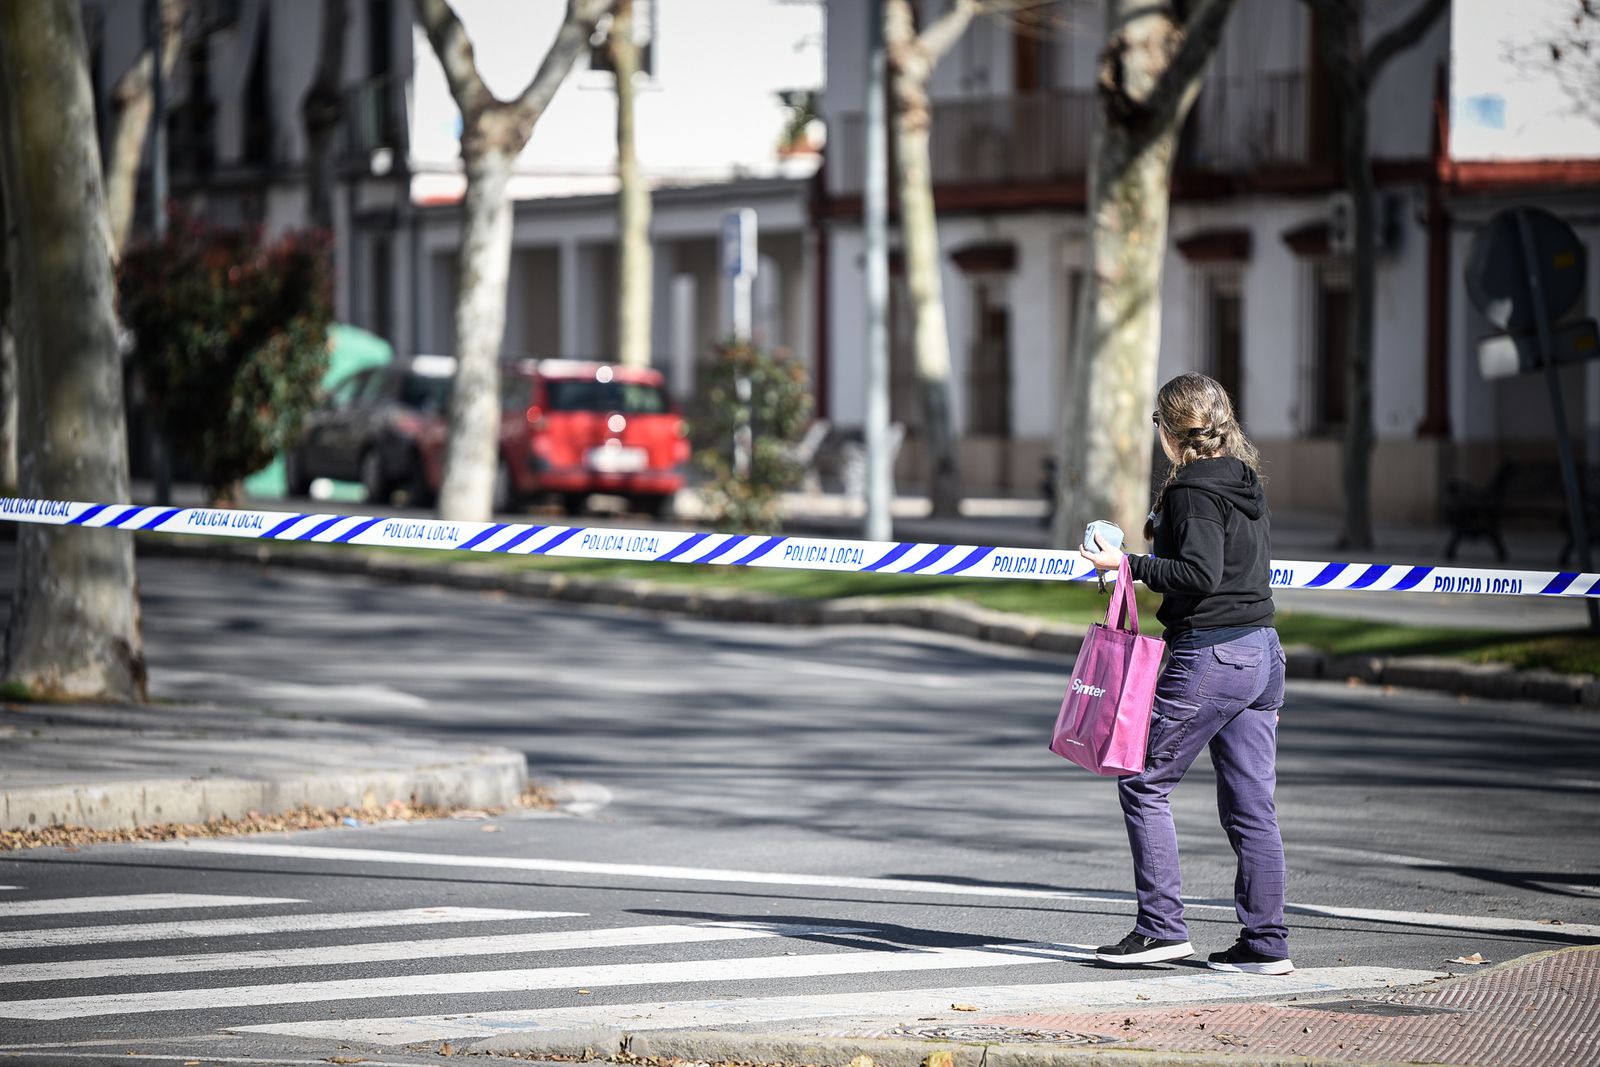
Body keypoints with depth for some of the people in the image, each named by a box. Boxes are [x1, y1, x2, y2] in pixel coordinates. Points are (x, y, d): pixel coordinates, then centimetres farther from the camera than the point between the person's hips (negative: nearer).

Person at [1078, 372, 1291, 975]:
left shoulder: (1193, 490, -12)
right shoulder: (1247, 484, 15)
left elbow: (1200, 575, -21)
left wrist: (1128, 565, -17)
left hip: (1209, 654, -9)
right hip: (1262, 652, 9)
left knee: (1143, 784, 2)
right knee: (1250, 803, 8)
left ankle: (1161, 926, 0)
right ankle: (1266, 943, 7)